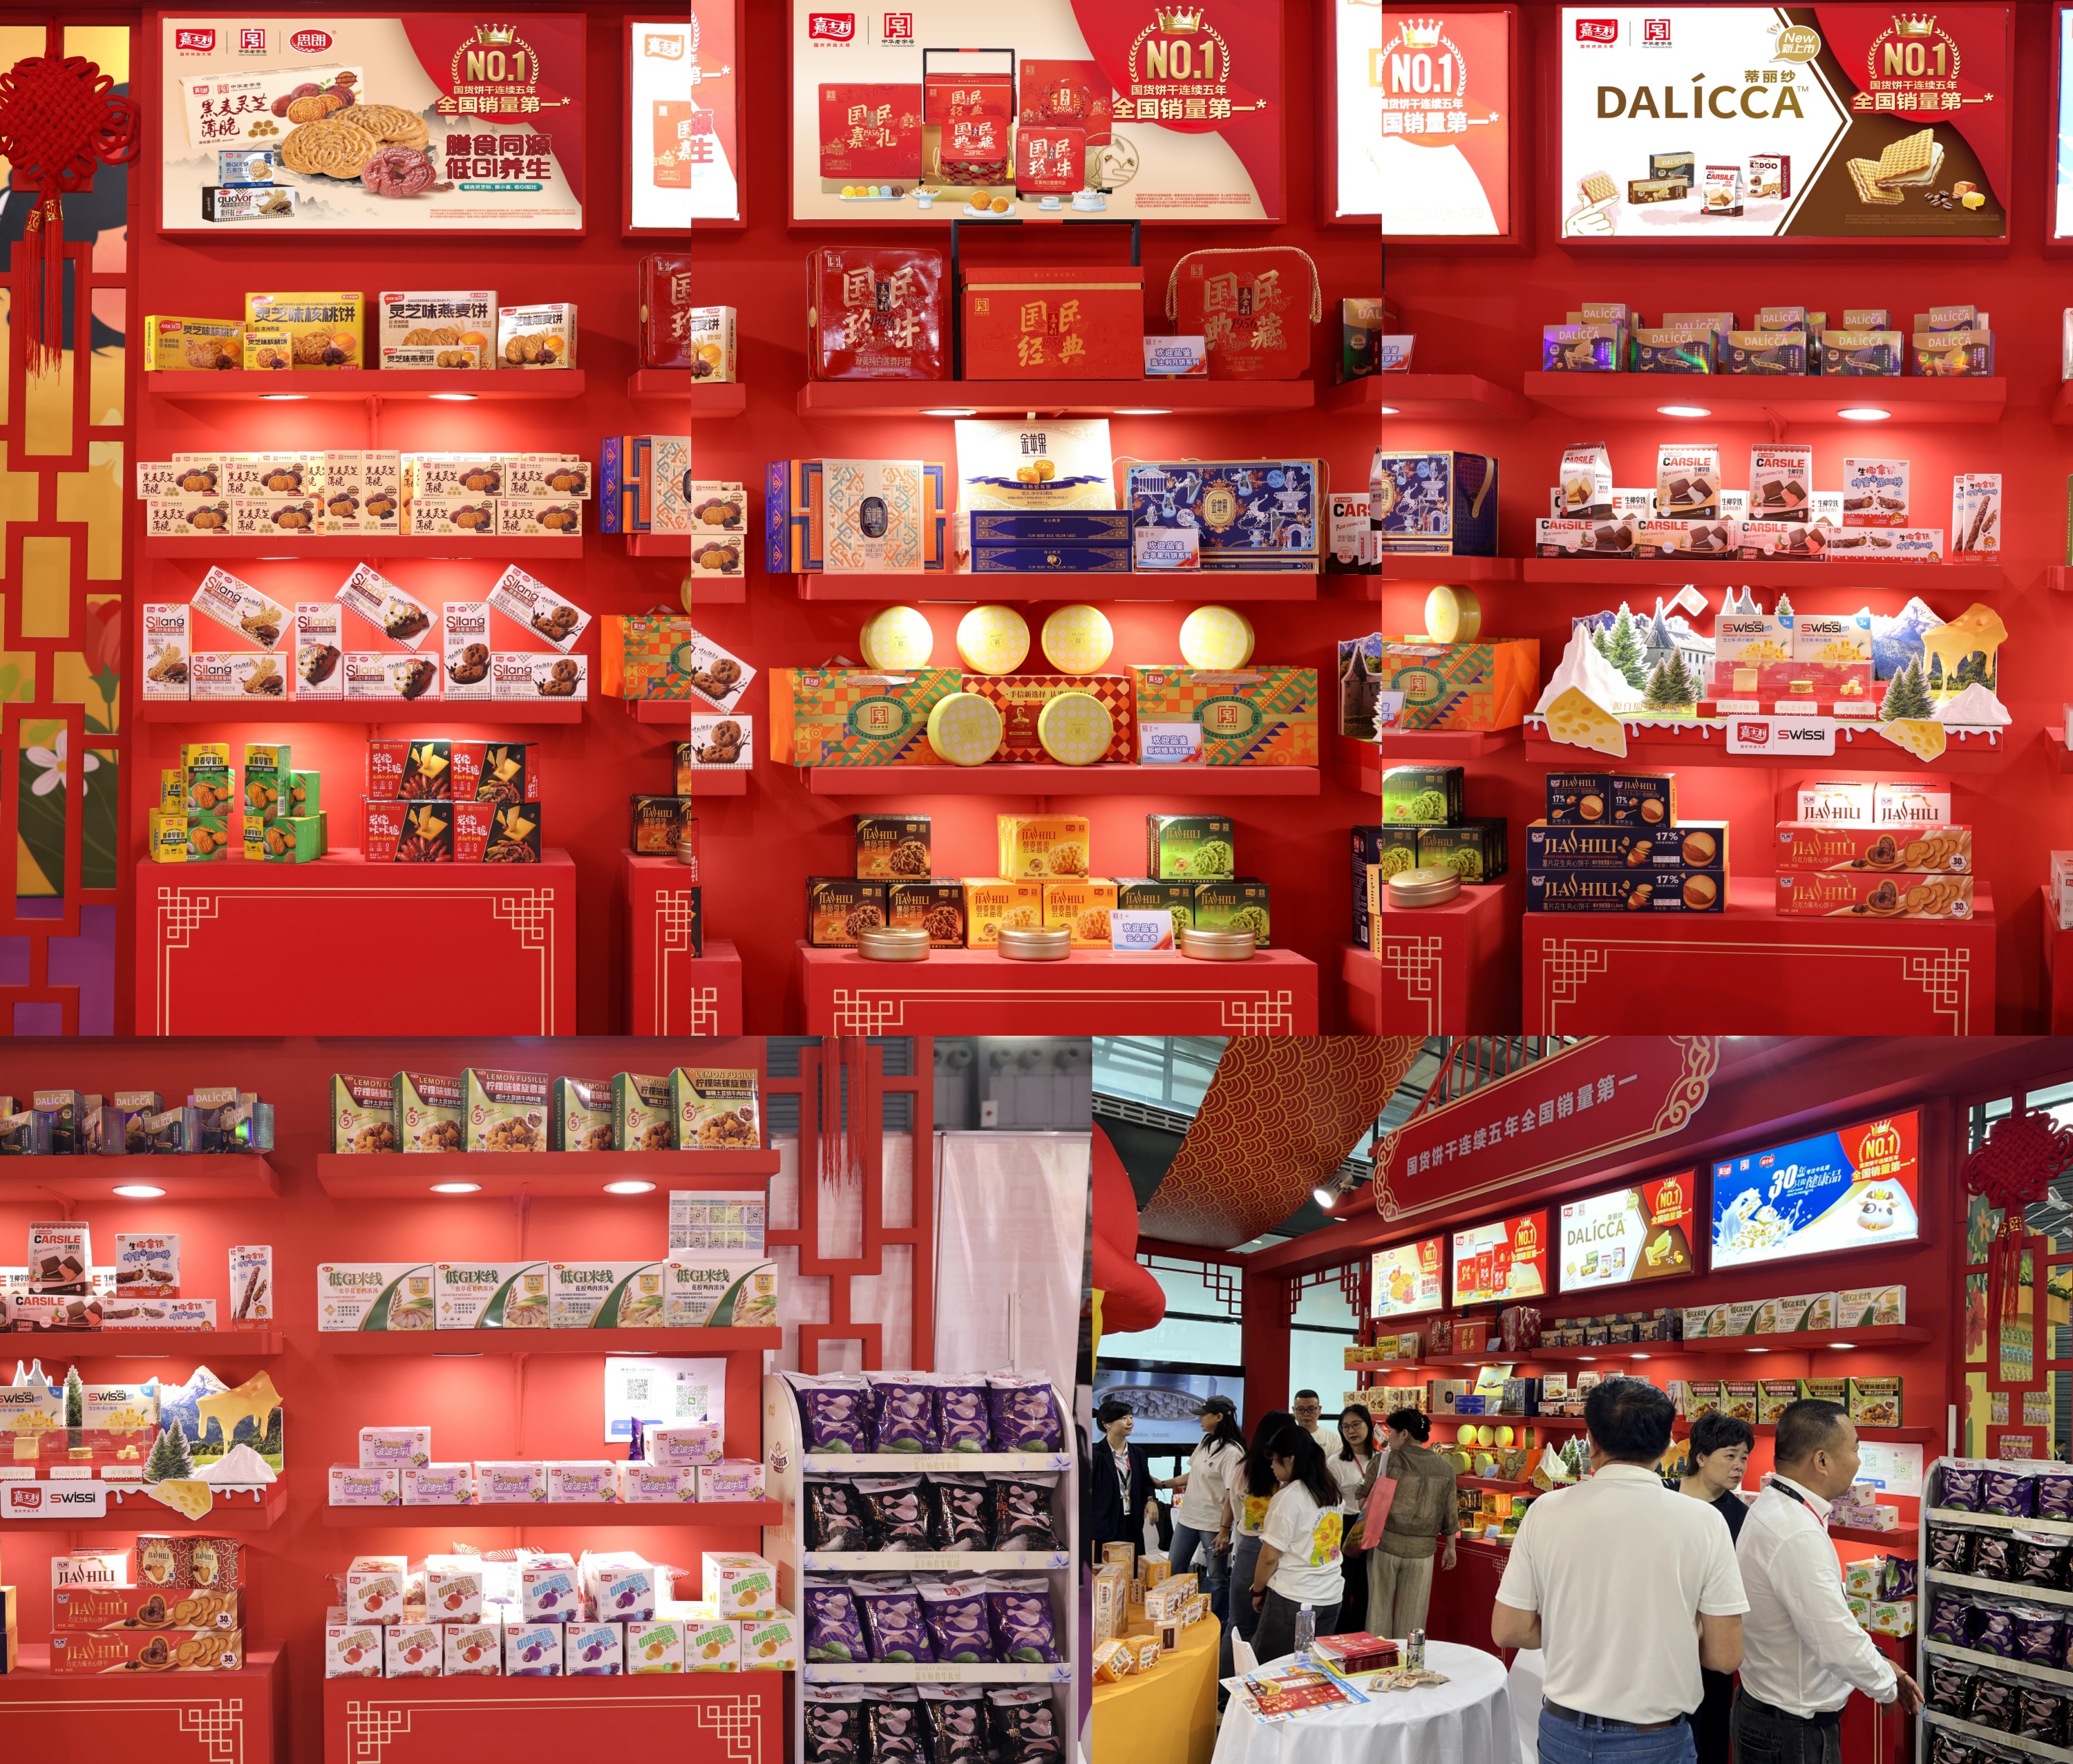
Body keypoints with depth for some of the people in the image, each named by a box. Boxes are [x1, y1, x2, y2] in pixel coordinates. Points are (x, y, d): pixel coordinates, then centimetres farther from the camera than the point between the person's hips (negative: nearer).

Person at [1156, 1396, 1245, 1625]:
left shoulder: (1232, 1452, -18)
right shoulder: (1206, 1442, 7)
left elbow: (1232, 1494, -19)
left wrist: (1225, 1530, -21)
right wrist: (1163, 1484, 19)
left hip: (1213, 1524, -8)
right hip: (1187, 1518, 9)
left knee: (1216, 1578, 3)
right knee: (1174, 1572, 14)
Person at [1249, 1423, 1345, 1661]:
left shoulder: (1288, 1498, -13)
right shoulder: (1331, 1491, 8)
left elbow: (1270, 1557, -10)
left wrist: (1258, 1591, 3)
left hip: (1293, 1599, -7)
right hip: (1331, 1597, 7)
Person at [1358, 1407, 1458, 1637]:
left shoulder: (1384, 1461, -6)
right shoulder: (1445, 1468, 1)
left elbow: (1364, 1500, 3)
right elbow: (1450, 1514, 7)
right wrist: (1450, 1547, 18)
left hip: (1384, 1544, -1)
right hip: (1422, 1550, 1)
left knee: (1380, 1609, 11)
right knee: (1411, 1618, 8)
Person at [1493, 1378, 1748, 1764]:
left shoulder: (1546, 1512, -7)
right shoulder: (1703, 1523, -12)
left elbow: (1507, 1631, -3)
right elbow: (1725, 1656, -10)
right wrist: (1666, 1632, 8)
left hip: (1563, 1733, 2)